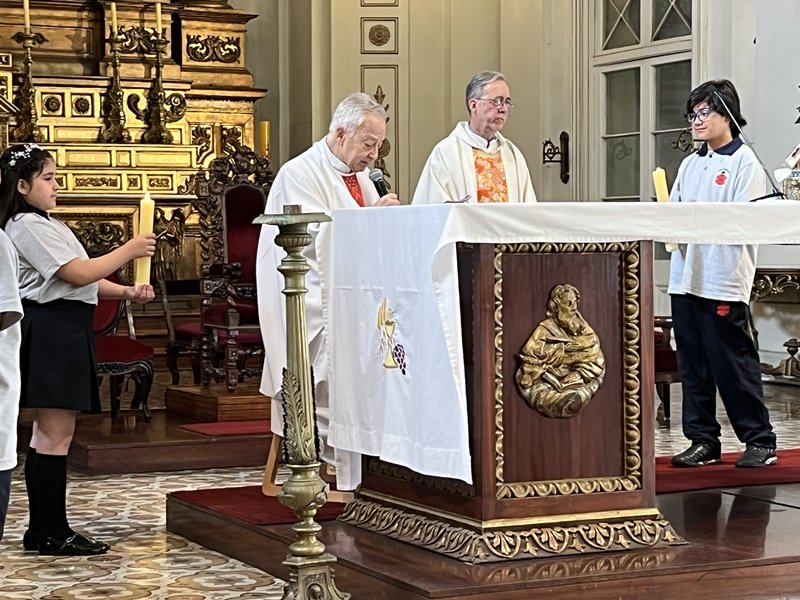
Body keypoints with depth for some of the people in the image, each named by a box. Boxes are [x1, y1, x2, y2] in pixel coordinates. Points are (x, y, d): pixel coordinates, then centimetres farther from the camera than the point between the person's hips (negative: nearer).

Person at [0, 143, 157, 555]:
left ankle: (42, 531, 15)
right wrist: (130, 250, -9)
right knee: (56, 435, -8)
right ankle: (54, 533, -4)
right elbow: (79, 273, -17)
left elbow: (79, 280, 20)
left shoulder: (44, 224, 21)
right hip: (50, 333, -11)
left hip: (63, 335, 11)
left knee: (48, 435, 11)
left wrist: (125, 292, 7)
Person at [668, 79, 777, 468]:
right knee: (693, 366, 8)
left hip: (724, 281, -7)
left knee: (733, 364, -4)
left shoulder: (744, 162, -4)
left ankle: (760, 441, 6)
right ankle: (703, 441, 15)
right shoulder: (691, 164, 17)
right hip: (686, 277, 7)